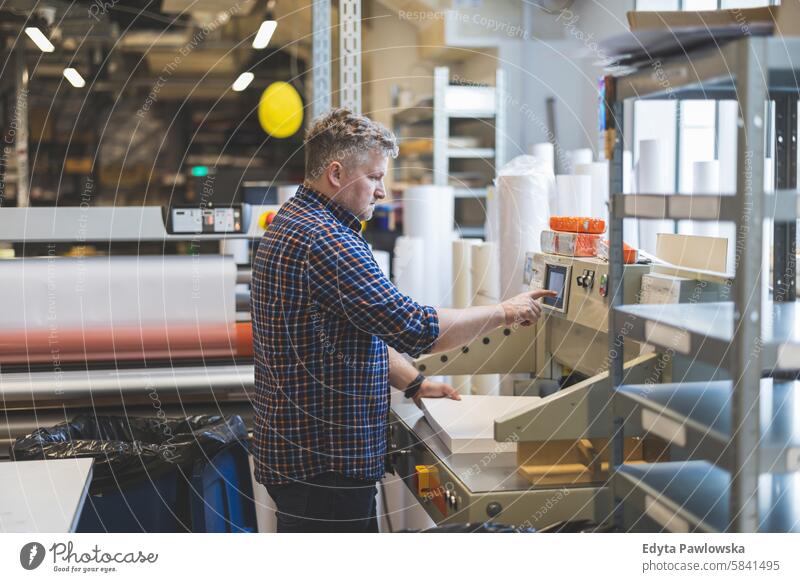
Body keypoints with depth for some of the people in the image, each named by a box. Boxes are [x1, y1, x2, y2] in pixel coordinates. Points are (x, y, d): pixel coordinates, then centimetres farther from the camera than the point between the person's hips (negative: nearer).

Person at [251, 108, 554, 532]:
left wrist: (413, 383, 12)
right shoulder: (324, 241, -22)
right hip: (323, 462, -11)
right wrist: (504, 313, -13)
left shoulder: (294, 224, 14)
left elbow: (365, 329, 21)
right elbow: (415, 328, -26)